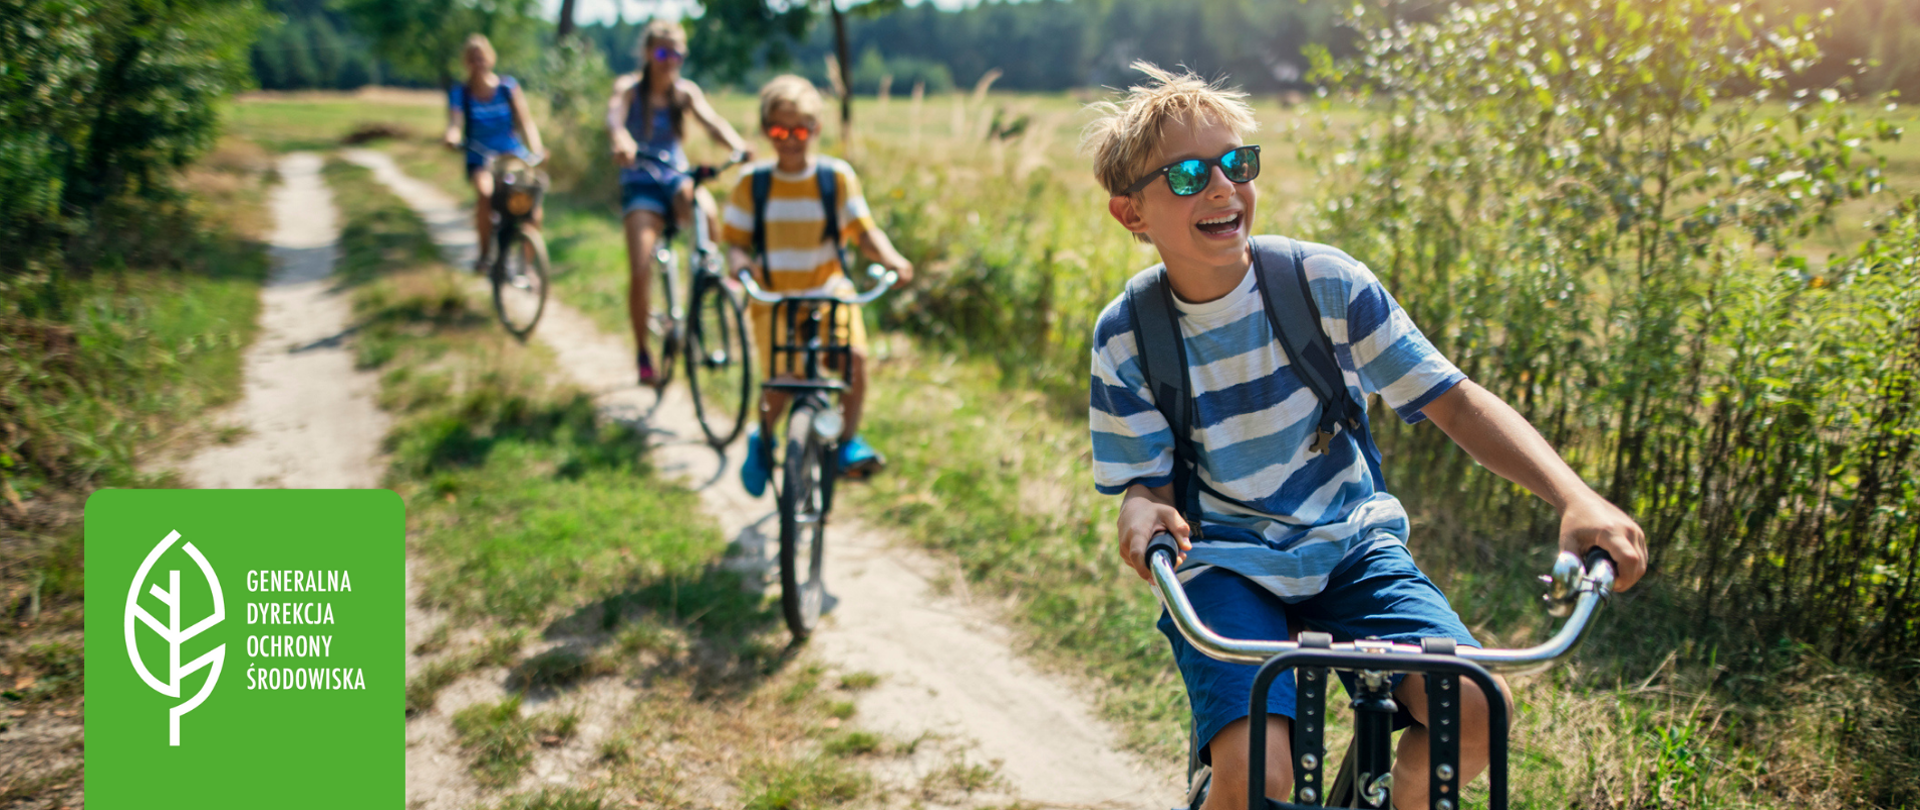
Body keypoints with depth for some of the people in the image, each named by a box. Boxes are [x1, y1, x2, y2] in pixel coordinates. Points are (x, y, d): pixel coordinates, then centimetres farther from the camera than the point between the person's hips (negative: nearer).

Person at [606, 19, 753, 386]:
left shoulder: (686, 92, 4)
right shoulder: (629, 87, -3)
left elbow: (711, 120, -15)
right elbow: (614, 112, -26)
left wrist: (738, 145, -37)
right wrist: (621, 137, -51)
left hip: (677, 177, 2)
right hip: (640, 183, -2)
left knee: (705, 209, -36)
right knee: (640, 273, -13)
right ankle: (643, 353, 6)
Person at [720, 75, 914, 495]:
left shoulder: (837, 176, -1)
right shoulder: (753, 182, 0)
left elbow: (864, 231, -3)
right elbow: (734, 239, 1)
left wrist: (891, 258, -22)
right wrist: (740, 261, -22)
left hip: (829, 290, 0)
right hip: (774, 295, 0)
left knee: (854, 355, -24)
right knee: (779, 383, -9)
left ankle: (848, 443, -5)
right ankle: (763, 440, 23)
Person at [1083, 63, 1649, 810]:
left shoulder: (1325, 282, -10)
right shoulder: (1125, 338, -9)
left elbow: (1454, 401, -10)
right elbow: (1144, 481, -6)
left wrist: (1576, 499, -24)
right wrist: (1143, 517, -32)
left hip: (1349, 546, 2)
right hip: (1226, 564, -1)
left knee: (1473, 707, -22)